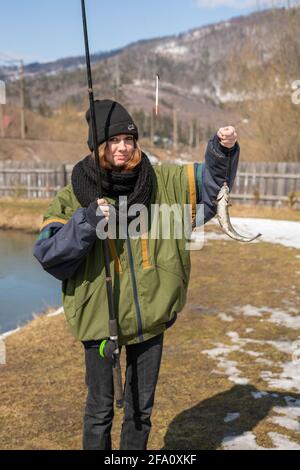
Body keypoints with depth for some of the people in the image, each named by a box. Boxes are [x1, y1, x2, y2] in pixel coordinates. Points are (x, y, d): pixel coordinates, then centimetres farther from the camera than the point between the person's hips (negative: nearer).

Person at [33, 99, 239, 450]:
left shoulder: (162, 182, -1)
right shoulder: (73, 197, -7)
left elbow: (209, 181, 8)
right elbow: (48, 254, -14)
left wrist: (223, 151, -11)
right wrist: (88, 221, -28)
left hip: (150, 316, 3)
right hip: (99, 317, -2)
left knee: (141, 407, 20)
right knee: (100, 409, 13)